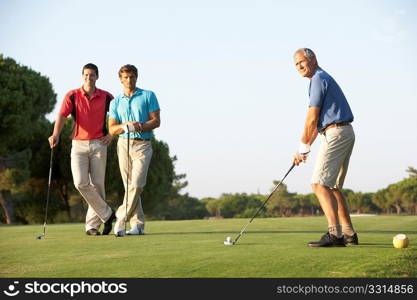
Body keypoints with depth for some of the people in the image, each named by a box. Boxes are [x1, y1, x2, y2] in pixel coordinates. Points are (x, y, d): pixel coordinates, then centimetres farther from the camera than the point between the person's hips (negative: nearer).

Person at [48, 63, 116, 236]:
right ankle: (106, 214, 3)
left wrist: (112, 134, 2)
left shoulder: (106, 97, 5)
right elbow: (62, 115, -12)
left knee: (97, 184, 0)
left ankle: (92, 225, 9)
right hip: (78, 144, 0)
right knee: (81, 183, -13)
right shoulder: (72, 96, 1)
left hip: (99, 144, 1)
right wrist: (56, 134, -29)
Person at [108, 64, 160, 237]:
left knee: (137, 184, -15)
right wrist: (126, 125, -12)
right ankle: (138, 224, 7)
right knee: (129, 185, 3)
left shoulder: (148, 96, 5)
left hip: (142, 145, -3)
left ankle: (121, 219, -11)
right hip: (124, 144, 3)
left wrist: (141, 126, -18)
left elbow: (156, 121, -1)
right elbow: (112, 129, 7)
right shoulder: (116, 102, 12)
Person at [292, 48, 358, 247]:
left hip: (335, 134, -10)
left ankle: (334, 234, -24)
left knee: (319, 184, -15)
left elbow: (312, 119, -12)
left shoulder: (319, 79, -9)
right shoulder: (324, 79, 23)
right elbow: (318, 123, 24)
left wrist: (303, 147, -3)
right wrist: (304, 148, 20)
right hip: (345, 134, 10)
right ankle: (349, 234, 14)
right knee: (333, 186, 13)